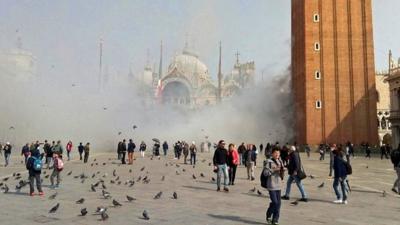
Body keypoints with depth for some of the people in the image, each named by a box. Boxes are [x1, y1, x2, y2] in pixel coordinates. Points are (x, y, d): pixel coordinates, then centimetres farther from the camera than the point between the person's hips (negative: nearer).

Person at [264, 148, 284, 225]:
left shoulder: (280, 162, 11)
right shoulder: (269, 162, -7)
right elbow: (265, 172, -13)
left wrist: (282, 171, -1)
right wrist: (273, 170, -22)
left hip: (278, 185, 6)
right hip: (271, 185, -6)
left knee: (278, 203, 5)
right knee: (274, 202, -7)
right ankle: (268, 215, 19)